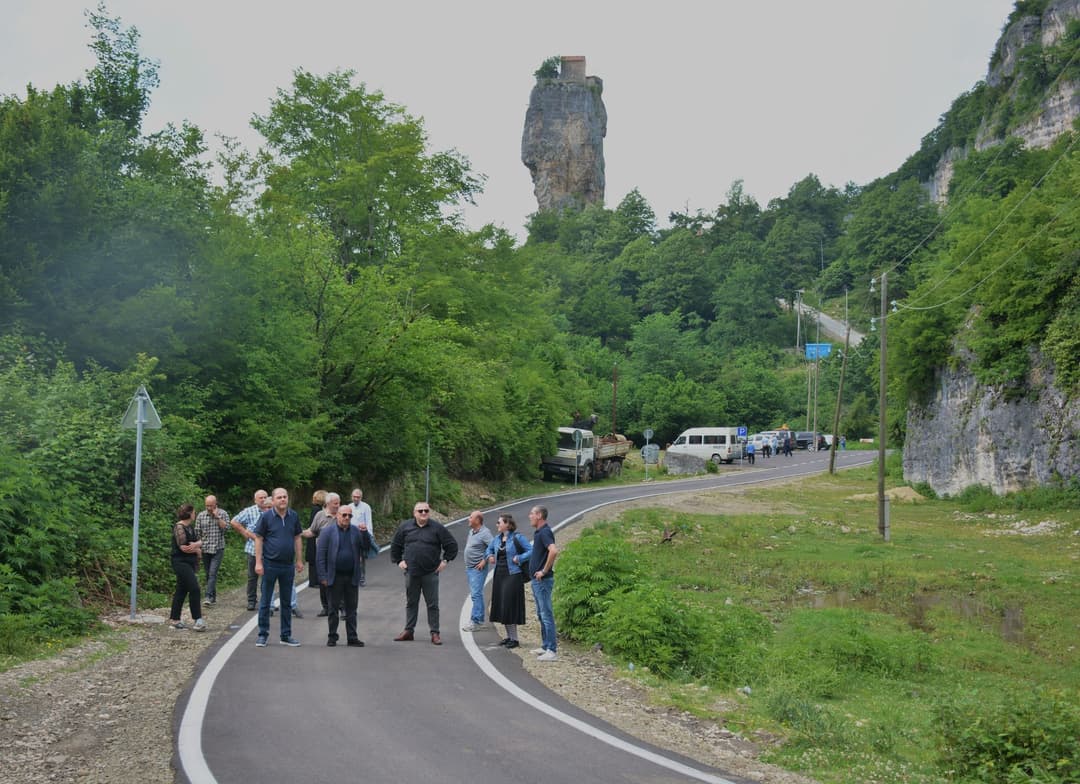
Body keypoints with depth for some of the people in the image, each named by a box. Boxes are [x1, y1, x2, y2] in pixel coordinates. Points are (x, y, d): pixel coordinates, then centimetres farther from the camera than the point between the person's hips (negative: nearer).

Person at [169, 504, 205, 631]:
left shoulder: (190, 527, 15)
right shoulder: (179, 527, -12)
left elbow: (200, 542, 10)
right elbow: (183, 547, -18)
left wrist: (196, 544, -13)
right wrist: (197, 549, -2)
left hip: (190, 563, 9)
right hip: (181, 562, -9)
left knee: (181, 590, 10)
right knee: (194, 588, -13)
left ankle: (174, 620, 15)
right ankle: (197, 619, -10)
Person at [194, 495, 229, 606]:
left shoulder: (223, 514, -1)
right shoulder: (201, 515, 5)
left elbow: (226, 528, -12)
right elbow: (197, 532, 9)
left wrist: (217, 517, -16)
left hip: (218, 548, -4)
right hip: (205, 549, 4)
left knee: (212, 573, -14)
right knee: (208, 574, 10)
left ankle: (209, 597, -20)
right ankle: (213, 596, 20)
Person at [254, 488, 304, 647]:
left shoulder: (294, 516, 4)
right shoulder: (266, 516, -7)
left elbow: (297, 538, 10)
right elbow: (258, 539, -5)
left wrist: (300, 560, 7)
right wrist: (258, 562, -11)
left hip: (288, 565, 4)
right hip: (270, 564, -4)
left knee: (287, 602, 11)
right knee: (265, 601, 3)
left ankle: (286, 635, 19)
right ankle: (263, 635, 11)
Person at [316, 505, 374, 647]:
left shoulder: (356, 531, 9)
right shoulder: (327, 531, -1)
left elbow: (366, 547, 2)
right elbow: (321, 555, -5)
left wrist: (365, 533, -14)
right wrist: (323, 576, -11)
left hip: (352, 577, 3)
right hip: (334, 577, -3)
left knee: (351, 609, 7)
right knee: (333, 608, 5)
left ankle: (352, 637, 12)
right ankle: (332, 637, 14)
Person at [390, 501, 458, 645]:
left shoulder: (437, 528, 0)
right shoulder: (405, 527, 5)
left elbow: (452, 545, 6)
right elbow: (395, 545, 17)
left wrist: (445, 560, 2)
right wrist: (398, 561, 11)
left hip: (431, 573, -2)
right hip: (411, 572, 2)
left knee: (433, 605, 1)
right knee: (411, 603, 11)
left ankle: (434, 633, 6)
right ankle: (408, 631, 20)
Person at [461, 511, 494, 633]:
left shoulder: (484, 533, -15)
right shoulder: (471, 531, 12)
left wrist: (485, 560, -19)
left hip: (478, 568, -10)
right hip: (469, 568, 10)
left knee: (476, 594, -12)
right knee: (475, 594, 14)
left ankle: (475, 622, -13)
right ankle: (480, 620, 21)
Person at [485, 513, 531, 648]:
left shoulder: (517, 538, -10)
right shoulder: (497, 538, 11)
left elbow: (531, 551, -13)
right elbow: (489, 549, 30)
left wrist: (519, 558, -19)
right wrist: (490, 556, 11)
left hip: (512, 575, -7)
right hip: (499, 575, 7)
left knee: (510, 605, -8)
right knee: (501, 605, 9)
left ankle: (514, 638, -1)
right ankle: (508, 636, 20)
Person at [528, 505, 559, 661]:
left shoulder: (545, 532, -17)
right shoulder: (539, 532, 14)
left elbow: (554, 551, -34)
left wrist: (544, 571, -25)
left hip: (543, 580, -11)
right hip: (537, 580, 11)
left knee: (546, 614, -8)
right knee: (541, 614, 16)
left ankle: (552, 650, -6)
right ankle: (545, 646, 24)